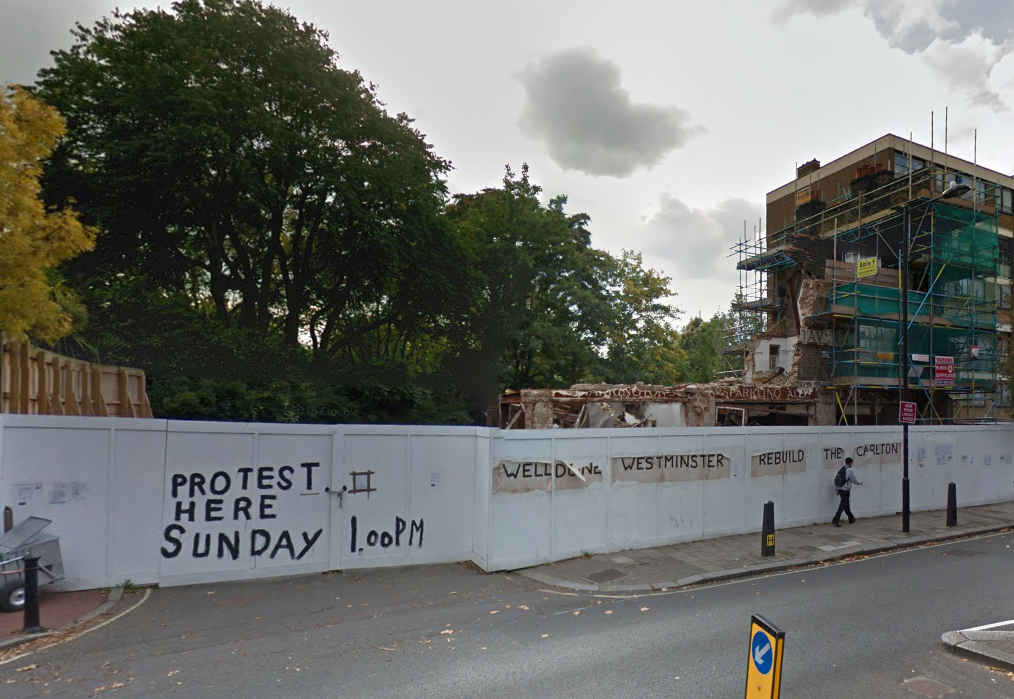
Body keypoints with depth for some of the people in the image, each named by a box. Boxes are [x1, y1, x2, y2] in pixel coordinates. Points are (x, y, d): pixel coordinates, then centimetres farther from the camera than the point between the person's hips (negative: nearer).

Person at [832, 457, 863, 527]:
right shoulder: (850, 470, -11)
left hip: (840, 489, 7)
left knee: (846, 505, 19)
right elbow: (855, 480, -5)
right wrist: (861, 482, 16)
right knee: (842, 506, -5)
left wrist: (836, 490, 15)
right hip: (846, 490, -7)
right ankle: (835, 520, -12)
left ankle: (851, 519, 34)